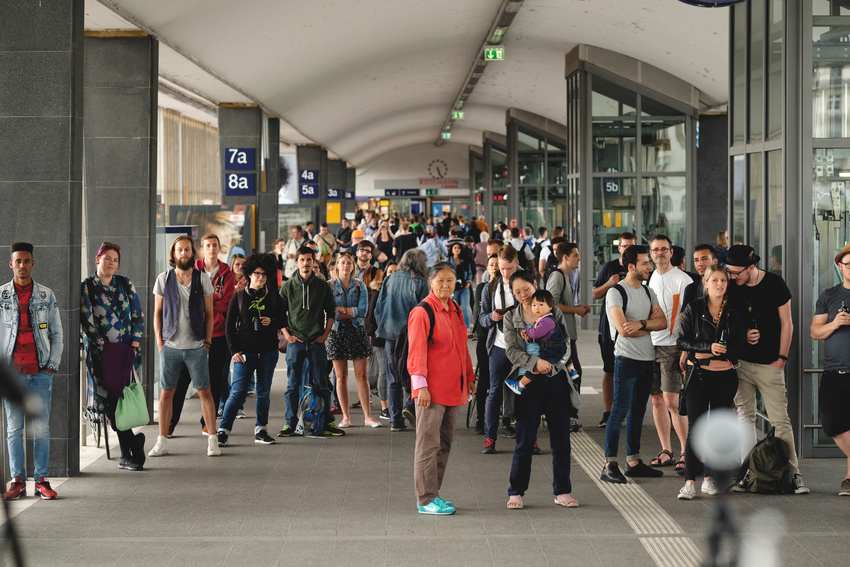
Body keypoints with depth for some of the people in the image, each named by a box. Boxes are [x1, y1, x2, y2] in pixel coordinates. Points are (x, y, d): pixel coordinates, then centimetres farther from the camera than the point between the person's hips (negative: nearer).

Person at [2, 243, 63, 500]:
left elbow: (56, 333, 11)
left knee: (41, 427, -1)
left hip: (41, 371, 0)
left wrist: (53, 364, 1)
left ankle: (42, 481, 3)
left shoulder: (47, 296, 8)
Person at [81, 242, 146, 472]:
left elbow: (138, 316, 10)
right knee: (112, 403, -6)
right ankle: (134, 445, 6)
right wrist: (106, 349, -11)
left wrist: (134, 346, -2)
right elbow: (88, 323, -6)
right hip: (101, 354, -2)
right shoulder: (86, 287, -1)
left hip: (127, 351, 2)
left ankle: (126, 456, 7)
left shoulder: (125, 284, 10)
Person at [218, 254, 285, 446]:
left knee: (264, 392, 7)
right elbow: (230, 325, 4)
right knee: (238, 392, -8)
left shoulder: (273, 297, 8)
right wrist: (234, 350, -5)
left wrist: (272, 322, -9)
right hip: (245, 352, -2)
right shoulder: (239, 296, 4)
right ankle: (223, 430, -3)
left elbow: (283, 321, 13)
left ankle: (261, 430, 17)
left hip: (268, 352, 2)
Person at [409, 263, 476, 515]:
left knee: (444, 442, 11)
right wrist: (421, 385, -18)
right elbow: (417, 352, -13)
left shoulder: (455, 310, 14)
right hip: (431, 390, -8)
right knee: (429, 444, -5)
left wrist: (469, 377, 21)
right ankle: (426, 499, -1)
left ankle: (431, 493, 19)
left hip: (453, 388, 8)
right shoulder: (422, 312, -10)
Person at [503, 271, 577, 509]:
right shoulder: (511, 318, 5)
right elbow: (511, 351, -5)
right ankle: (516, 492, 8)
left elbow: (565, 346, 3)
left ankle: (562, 491, 14)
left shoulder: (554, 312, 7)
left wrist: (552, 366, -13)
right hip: (528, 382, -1)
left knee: (561, 439, 4)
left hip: (555, 380, 1)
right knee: (525, 440, -1)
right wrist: (535, 362, -20)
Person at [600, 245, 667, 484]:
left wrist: (640, 324, -15)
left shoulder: (648, 292, 14)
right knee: (620, 411, -9)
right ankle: (609, 465, -8)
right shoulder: (616, 292, -8)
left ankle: (633, 462, 17)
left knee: (637, 412, 11)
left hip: (647, 359, 7)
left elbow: (663, 322, 4)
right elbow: (623, 329, -18)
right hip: (626, 358, -7)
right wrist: (650, 324, -4)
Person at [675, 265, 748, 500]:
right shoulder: (693, 308, 1)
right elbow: (681, 341, -3)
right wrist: (708, 346, -18)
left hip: (725, 376, 2)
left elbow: (740, 345, -1)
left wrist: (707, 355, -10)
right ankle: (690, 481, -8)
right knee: (695, 426, -7)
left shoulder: (735, 311, 4)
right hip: (698, 375, -2)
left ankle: (709, 478, 14)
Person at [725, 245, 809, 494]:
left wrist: (782, 357, -4)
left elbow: (786, 324, 1)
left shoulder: (775, 284, -4)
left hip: (769, 364, -3)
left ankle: (794, 473, -1)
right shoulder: (732, 288, 3)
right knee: (744, 416, 2)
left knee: (780, 419, -5)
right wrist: (741, 335, -5)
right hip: (740, 363, 3)